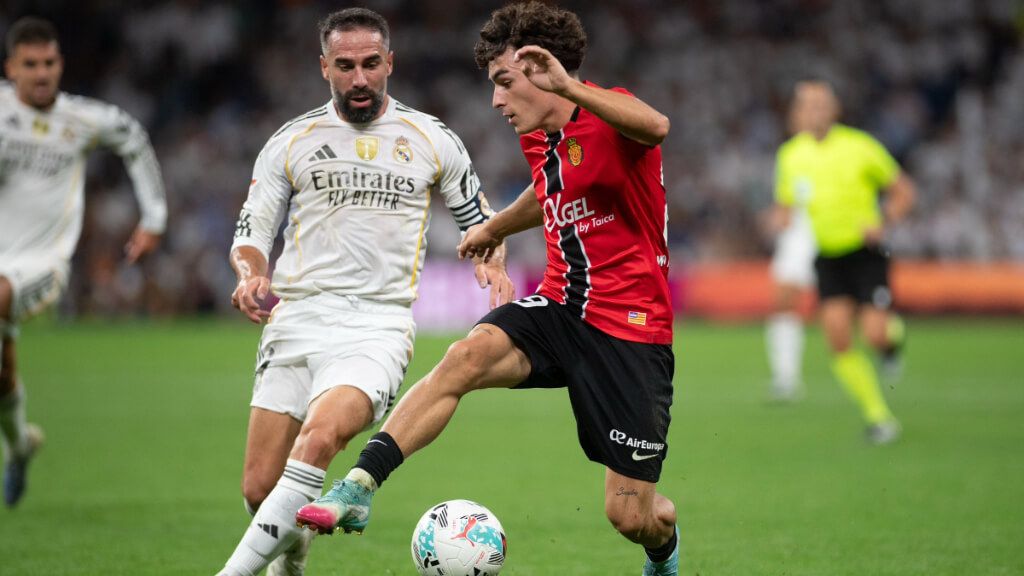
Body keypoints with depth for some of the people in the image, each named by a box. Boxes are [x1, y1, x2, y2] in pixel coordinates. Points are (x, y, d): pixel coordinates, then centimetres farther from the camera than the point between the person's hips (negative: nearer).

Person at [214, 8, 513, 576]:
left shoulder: (430, 140, 10)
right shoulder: (291, 142, 10)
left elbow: (478, 219, 21)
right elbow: (251, 233, 12)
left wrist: (491, 264, -1)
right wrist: (251, 276, -10)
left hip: (379, 324, -2)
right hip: (297, 317, 2)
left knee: (319, 437, -31)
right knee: (259, 487, -4)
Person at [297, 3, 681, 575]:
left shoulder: (609, 114, -15)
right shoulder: (538, 140, 9)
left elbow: (656, 126, -41)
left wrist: (568, 86, -51)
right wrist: (497, 226, 47)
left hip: (631, 332, -6)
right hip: (560, 307, 6)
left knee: (631, 516, -3)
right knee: (467, 356, -27)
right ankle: (357, 489, -31)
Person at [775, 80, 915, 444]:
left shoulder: (860, 147, -7)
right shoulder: (791, 155, 3)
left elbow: (903, 191, 1)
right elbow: (787, 204, 16)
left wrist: (882, 223, -15)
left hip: (866, 253, -3)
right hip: (828, 259, 3)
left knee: (875, 336, -14)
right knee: (839, 342, -10)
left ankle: (894, 332, 25)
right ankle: (879, 416, 3)